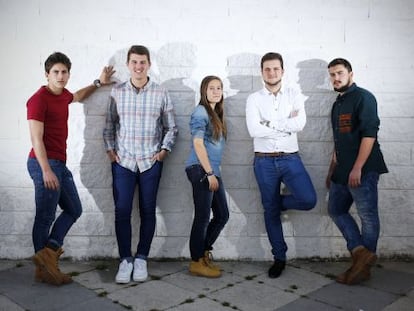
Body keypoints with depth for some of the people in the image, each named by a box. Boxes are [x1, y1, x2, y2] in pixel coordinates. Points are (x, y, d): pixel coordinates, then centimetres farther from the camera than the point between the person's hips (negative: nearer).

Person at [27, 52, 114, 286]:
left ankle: (48, 252, 12)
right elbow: (36, 138, -18)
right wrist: (46, 170, -23)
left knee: (74, 210, 13)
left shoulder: (63, 95, 12)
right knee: (45, 216, -2)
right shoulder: (39, 99, -13)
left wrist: (98, 83, 36)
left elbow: (78, 97, 39)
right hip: (45, 163, -9)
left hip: (59, 163, 9)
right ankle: (44, 269, 9)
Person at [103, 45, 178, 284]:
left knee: (148, 211, 5)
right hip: (123, 160, 1)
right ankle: (125, 260, 11)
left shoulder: (161, 93, 1)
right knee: (122, 211, -1)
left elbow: (172, 127, 7)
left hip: (151, 161, 0)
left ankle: (141, 259, 19)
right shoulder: (117, 92, 4)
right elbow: (110, 124, 12)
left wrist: (164, 150, -3)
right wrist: (110, 149, 2)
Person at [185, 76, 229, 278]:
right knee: (202, 217, -3)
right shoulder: (200, 112, -7)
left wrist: (214, 173, 12)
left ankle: (204, 253, 26)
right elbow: (198, 143, -14)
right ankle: (197, 262, 10)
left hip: (212, 171, 9)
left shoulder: (215, 114, 19)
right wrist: (209, 173, -17)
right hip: (200, 170, -9)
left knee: (222, 215, 11)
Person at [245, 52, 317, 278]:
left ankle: (280, 201, 17)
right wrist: (286, 125, -10)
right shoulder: (254, 99, 3)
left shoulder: (294, 96, 5)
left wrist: (270, 124, -12)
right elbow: (254, 130, -12)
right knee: (270, 211, 7)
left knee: (308, 200, -17)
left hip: (290, 158, 1)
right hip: (264, 161, 0)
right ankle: (279, 258, 23)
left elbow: (300, 124, -11)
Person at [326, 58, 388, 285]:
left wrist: (357, 168, -21)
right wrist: (332, 170, 21)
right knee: (336, 210, 10)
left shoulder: (363, 98, -7)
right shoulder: (338, 104, 18)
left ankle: (363, 267, 8)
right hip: (343, 171, 9)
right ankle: (360, 251, 11)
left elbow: (369, 134, -17)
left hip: (363, 170, -9)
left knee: (368, 217, 1)